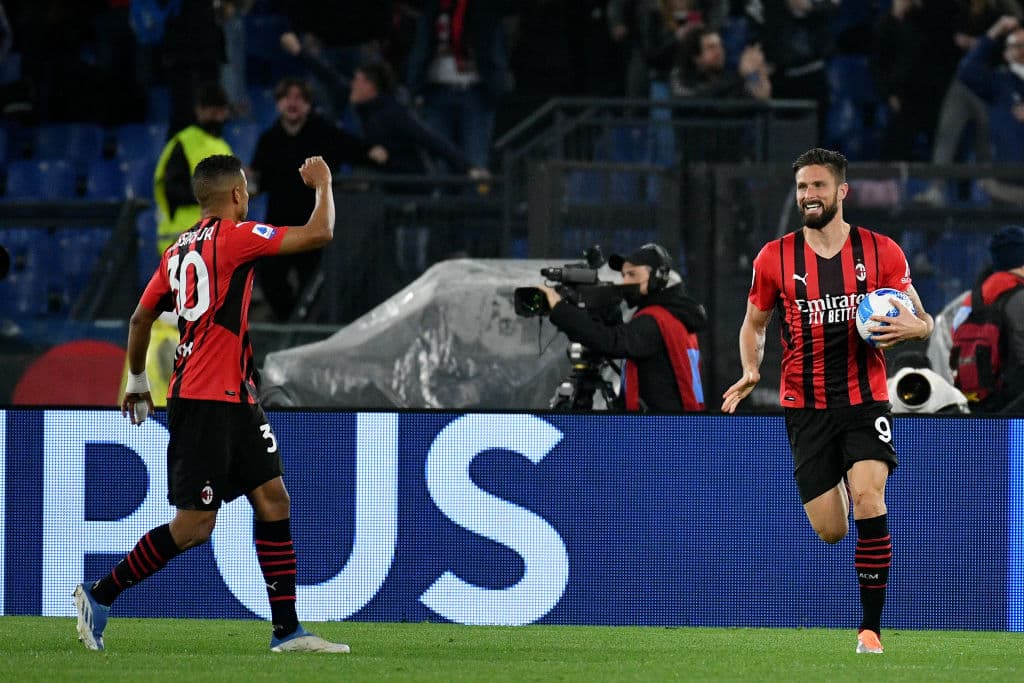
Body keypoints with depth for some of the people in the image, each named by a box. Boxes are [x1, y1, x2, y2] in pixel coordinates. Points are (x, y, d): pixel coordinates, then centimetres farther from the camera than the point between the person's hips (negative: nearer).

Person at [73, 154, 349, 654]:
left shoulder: (179, 250, 12)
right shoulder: (233, 237, -12)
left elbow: (141, 317, 18)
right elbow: (318, 235, -16)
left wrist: (137, 380, 31)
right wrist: (322, 184, 2)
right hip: (205, 401, -9)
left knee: (272, 499, 6)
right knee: (194, 525, -6)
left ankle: (287, 630, 5)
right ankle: (99, 595, 5)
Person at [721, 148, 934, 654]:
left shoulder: (881, 252, 0)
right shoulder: (775, 259, 2)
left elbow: (923, 321, 7)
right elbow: (754, 323, 15)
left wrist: (912, 328, -18)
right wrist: (750, 371, -5)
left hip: (865, 400, -1)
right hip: (805, 406, 1)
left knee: (868, 499, -23)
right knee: (829, 531, -1)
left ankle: (871, 627, -15)